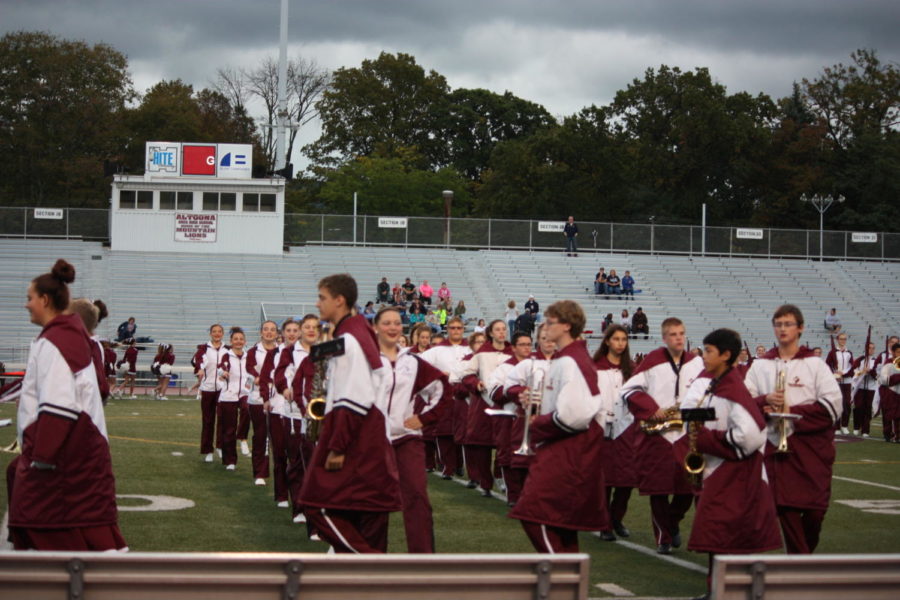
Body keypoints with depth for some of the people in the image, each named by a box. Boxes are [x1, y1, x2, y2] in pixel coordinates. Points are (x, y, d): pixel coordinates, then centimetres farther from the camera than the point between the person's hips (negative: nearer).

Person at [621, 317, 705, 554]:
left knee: (687, 488, 3)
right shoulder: (653, 360, -3)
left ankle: (672, 524, 30)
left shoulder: (696, 362, 7)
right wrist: (652, 409, -13)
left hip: (688, 435, 3)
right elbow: (628, 389, -3)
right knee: (658, 490, -1)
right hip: (657, 435, -3)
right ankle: (663, 537, 12)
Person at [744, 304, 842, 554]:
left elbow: (832, 405, -6)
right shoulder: (761, 365, 10)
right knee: (785, 508, -3)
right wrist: (765, 400, -12)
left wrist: (793, 411, -13)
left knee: (815, 509, -2)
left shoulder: (814, 364, 1)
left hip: (810, 446, -2)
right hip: (775, 445, 2)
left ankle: (806, 550, 24)